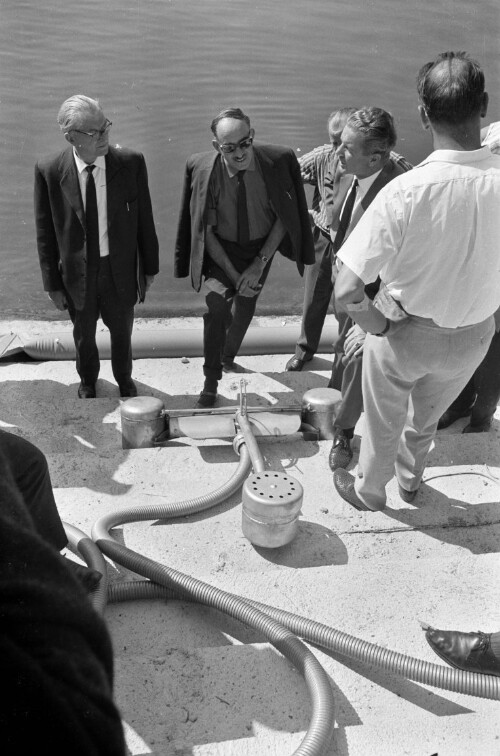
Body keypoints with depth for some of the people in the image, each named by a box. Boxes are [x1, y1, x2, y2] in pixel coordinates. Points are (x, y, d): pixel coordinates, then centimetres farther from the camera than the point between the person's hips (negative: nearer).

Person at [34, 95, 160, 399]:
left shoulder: (131, 163, -15)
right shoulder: (49, 171, -15)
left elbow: (144, 219, -5)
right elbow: (45, 233, -6)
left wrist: (150, 268, 0)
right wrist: (53, 283, -3)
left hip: (120, 268, 0)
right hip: (76, 272, 0)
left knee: (122, 331, 21)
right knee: (84, 336, 22)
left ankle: (124, 380, 51)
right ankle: (88, 383, 52)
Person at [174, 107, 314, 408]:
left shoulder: (277, 162, -21)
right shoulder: (204, 169, -22)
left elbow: (283, 218, -9)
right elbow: (206, 230, -13)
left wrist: (260, 263, -15)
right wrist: (233, 274, -17)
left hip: (261, 247, 2)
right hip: (221, 249, -2)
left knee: (245, 308, 18)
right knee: (217, 306, -22)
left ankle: (229, 358, 48)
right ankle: (211, 381, -5)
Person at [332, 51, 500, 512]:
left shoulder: (405, 192, -31)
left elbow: (347, 292, -33)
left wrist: (377, 325, -14)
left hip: (406, 332, -3)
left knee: (383, 422, 24)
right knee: (426, 418, 31)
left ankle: (369, 491, 50)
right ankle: (410, 481, 57)